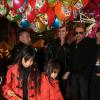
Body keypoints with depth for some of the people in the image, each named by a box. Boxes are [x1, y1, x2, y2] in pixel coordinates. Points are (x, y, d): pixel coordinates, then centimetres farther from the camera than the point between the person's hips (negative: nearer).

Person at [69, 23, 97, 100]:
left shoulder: (90, 43, -4)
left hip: (83, 74, -5)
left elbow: (93, 60, -11)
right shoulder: (73, 44, 14)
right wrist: (70, 71, 5)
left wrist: (86, 72, -17)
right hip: (74, 73, 6)